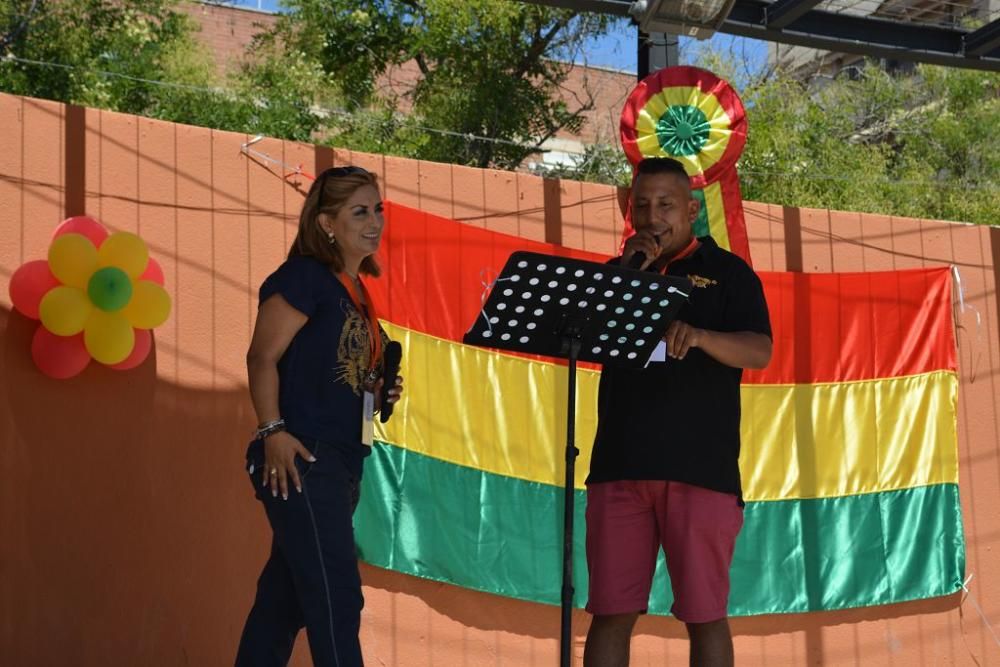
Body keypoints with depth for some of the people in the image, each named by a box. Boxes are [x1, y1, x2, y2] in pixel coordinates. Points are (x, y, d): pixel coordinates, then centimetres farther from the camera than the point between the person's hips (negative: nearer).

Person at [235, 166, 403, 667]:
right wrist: (273, 431, -23)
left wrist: (378, 392, 8)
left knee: (284, 598, 13)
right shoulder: (305, 277, -7)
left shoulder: (355, 291, 19)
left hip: (341, 464, 9)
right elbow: (263, 357, -14)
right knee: (336, 598, -12)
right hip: (300, 459, -9)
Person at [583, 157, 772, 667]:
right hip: (620, 465, 3)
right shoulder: (618, 271, 18)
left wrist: (698, 335, -27)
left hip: (701, 468, -3)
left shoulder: (727, 271, 7)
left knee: (705, 614, -1)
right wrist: (626, 273, -5)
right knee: (610, 613, 2)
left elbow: (759, 352, -7)